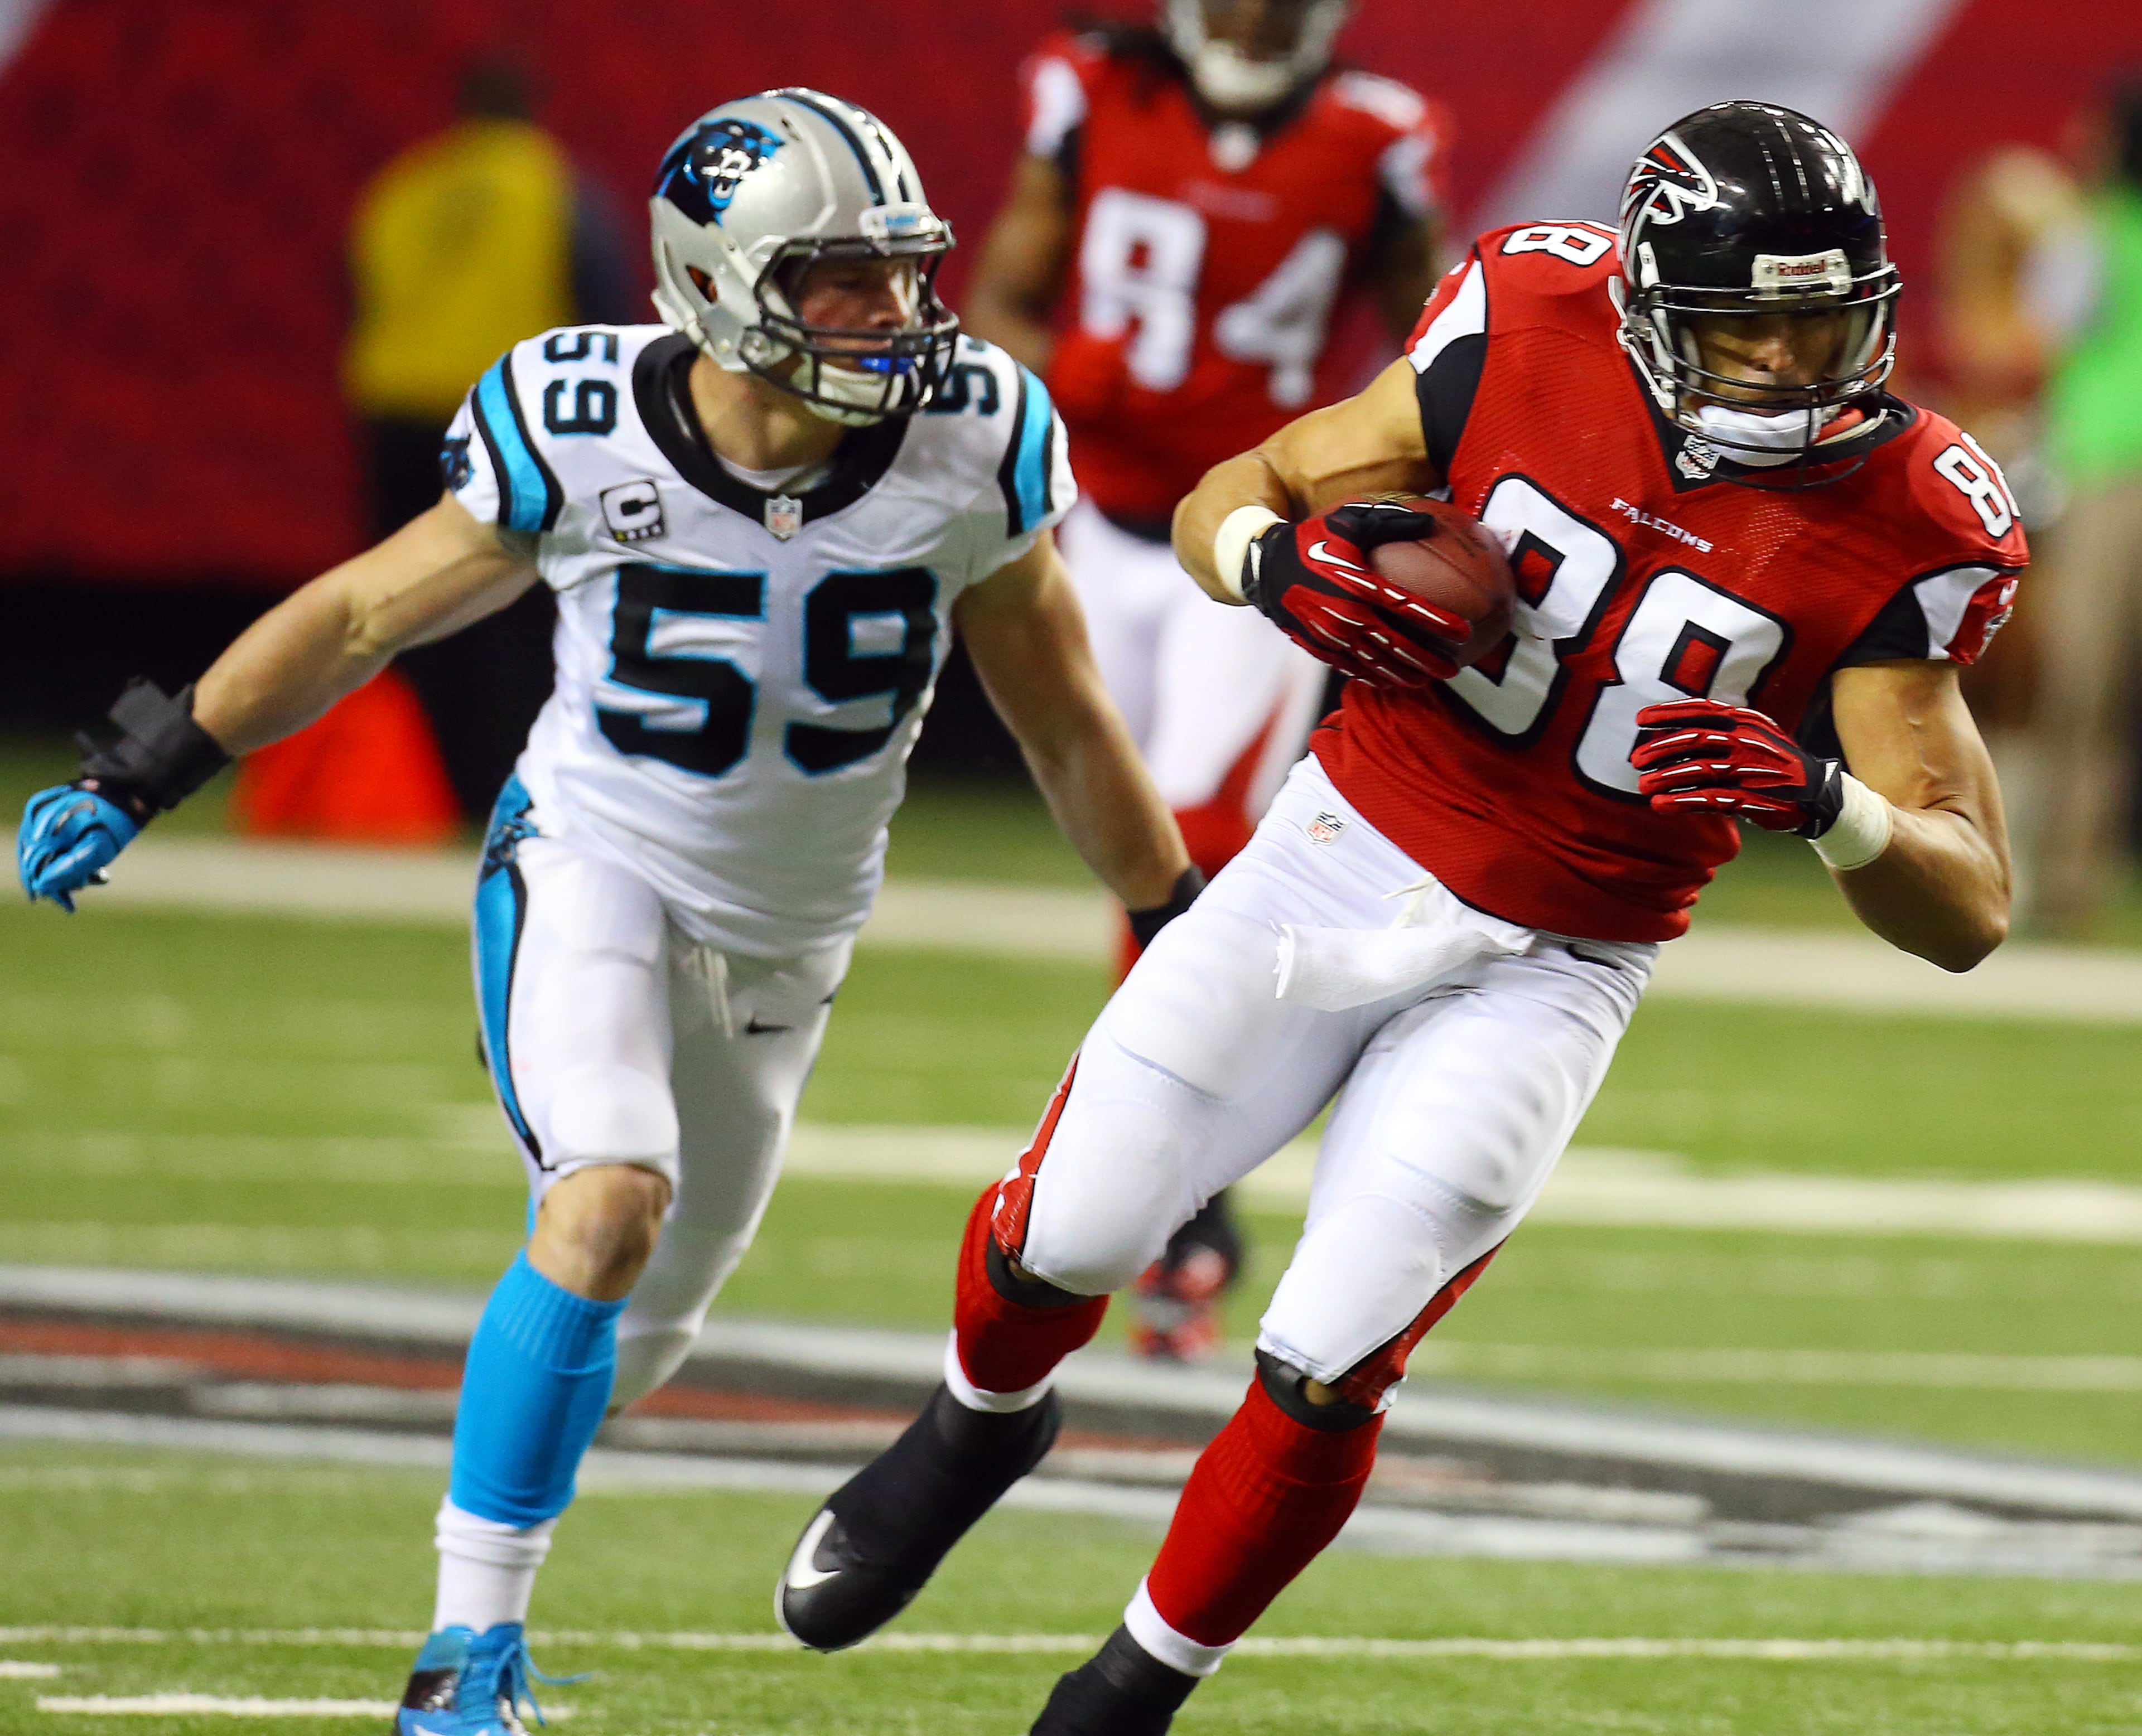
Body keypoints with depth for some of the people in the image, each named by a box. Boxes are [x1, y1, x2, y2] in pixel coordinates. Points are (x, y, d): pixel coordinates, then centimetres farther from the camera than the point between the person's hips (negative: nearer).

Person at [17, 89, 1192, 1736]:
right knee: (608, 1205, -26)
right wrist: (143, 773, -4)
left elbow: (1061, 716, 0)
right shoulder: (585, 436, -19)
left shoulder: (968, 451, -15)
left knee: (646, 1324, 12)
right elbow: (365, 613, -4)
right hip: (593, 862, -3)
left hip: (784, 935, 3)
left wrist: (1183, 928, 7)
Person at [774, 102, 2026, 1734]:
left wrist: (1821, 796, -36)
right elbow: (1228, 499, -1)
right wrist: (1282, 569, -24)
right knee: (1068, 1234, 3)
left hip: (1546, 973, -1)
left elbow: (1968, 912, -17)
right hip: (1344, 859, 1)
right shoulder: (1529, 329, -14)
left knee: (1324, 1379, -7)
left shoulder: (1907, 531, -17)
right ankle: (981, 1422, 39)